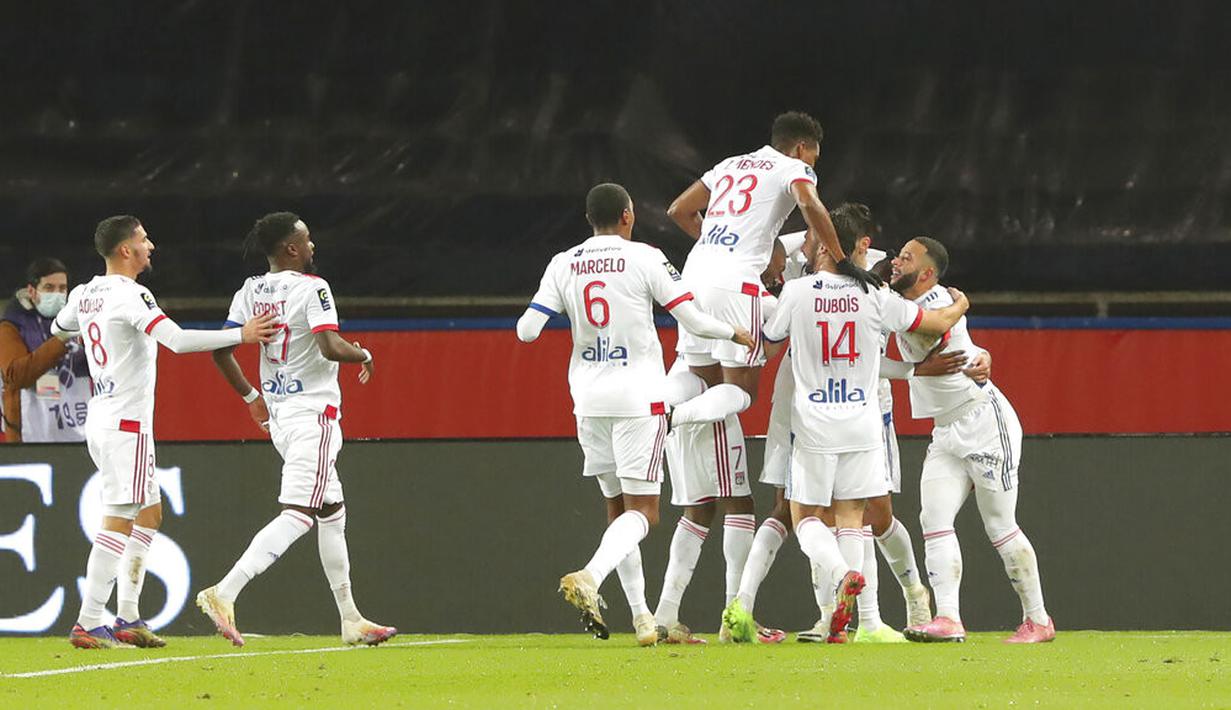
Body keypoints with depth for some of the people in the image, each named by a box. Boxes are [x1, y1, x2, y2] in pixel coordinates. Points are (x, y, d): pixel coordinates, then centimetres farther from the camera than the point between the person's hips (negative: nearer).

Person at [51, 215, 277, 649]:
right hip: (127, 423, -10)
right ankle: (88, 624, -13)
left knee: (149, 512, 17)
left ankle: (128, 618, 14)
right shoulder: (130, 296, -16)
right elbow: (178, 340, -28)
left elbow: (59, 330, 32)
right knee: (118, 521, -10)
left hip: (99, 423, 10)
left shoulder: (84, 294, 10)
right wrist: (242, 335, -22)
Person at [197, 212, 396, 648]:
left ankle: (351, 620, 20)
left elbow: (221, 350, 7)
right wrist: (364, 355, -5)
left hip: (277, 416, 9)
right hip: (312, 415, -9)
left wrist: (250, 397, 18)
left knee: (331, 512, 17)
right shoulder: (311, 287, -13)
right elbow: (331, 347, -25)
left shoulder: (251, 291, 8)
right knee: (297, 515, -13)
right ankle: (224, 594, -26)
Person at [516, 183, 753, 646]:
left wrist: (527, 321, 23)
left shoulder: (563, 265, 3)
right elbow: (692, 318, -6)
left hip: (589, 399, 4)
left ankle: (642, 617, 11)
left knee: (618, 507, 14)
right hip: (639, 398, -4)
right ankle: (590, 578, -29)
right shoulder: (645, 259, -6)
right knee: (641, 510, -4)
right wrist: (736, 334, 12)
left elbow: (527, 330, -1)